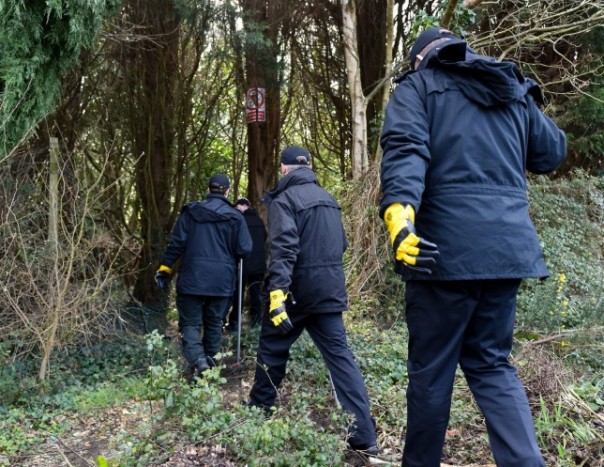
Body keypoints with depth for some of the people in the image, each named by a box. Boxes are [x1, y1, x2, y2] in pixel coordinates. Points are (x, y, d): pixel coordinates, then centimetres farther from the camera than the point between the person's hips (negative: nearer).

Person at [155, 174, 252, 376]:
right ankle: (210, 359, 22)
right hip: (222, 280, 1)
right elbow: (245, 249, -4)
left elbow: (176, 242, -3)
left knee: (190, 322, 3)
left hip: (192, 277, -1)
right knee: (214, 323, 16)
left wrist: (165, 267, 5)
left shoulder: (190, 211, 0)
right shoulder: (235, 216, 0)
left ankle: (198, 359, -18)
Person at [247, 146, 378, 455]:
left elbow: (283, 249, -22)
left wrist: (277, 292, -28)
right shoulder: (328, 199, 13)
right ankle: (364, 437, -1)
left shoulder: (284, 199, -8)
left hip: (298, 290, -6)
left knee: (271, 350, 13)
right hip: (330, 290, 6)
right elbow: (341, 244, 21)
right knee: (339, 355, 3)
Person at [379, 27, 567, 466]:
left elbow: (405, 150, -15)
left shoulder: (417, 86, 5)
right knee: (491, 363, 16)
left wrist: (399, 212, -31)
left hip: (445, 247, -4)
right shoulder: (515, 90, 18)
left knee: (431, 369, 8)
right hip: (507, 245, 5)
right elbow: (553, 153, 28)